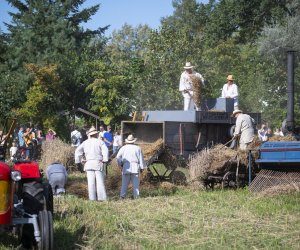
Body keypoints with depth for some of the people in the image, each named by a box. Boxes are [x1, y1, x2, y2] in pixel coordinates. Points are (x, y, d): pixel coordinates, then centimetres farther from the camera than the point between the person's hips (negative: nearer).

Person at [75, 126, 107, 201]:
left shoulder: (85, 142, 11)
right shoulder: (99, 142, 0)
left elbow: (78, 151, 7)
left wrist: (81, 160, 9)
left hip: (88, 163, 3)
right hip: (98, 163, -3)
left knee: (91, 182, 2)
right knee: (100, 181, -2)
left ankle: (92, 198, 0)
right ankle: (102, 198, -5)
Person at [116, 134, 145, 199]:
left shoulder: (123, 148, 6)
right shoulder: (137, 148, 6)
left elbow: (118, 157, 0)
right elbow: (141, 159, 6)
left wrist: (120, 165, 14)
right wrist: (142, 167, 13)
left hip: (126, 168, 1)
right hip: (135, 168, 0)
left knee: (124, 183, 2)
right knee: (135, 183, 1)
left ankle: (122, 196, -2)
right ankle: (136, 196, -1)